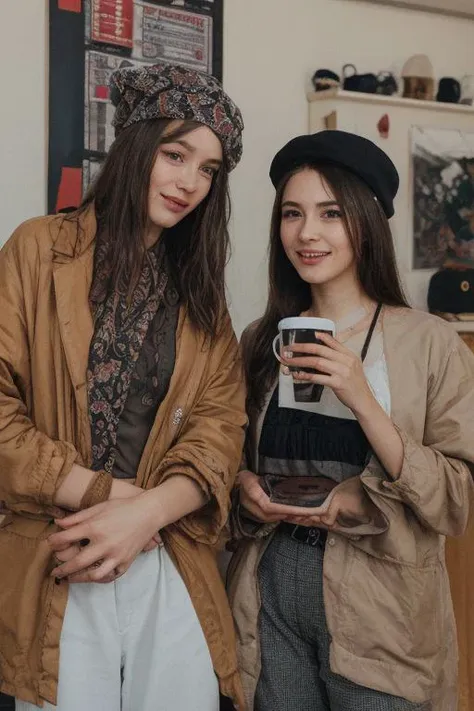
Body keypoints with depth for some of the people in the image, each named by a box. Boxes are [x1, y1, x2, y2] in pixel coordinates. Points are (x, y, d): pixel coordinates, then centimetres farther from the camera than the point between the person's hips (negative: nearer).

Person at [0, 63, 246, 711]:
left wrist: (145, 511, -16)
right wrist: (106, 491, -15)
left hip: (171, 571, 3)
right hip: (53, 573, -3)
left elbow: (220, 425, 0)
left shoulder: (200, 286, 10)